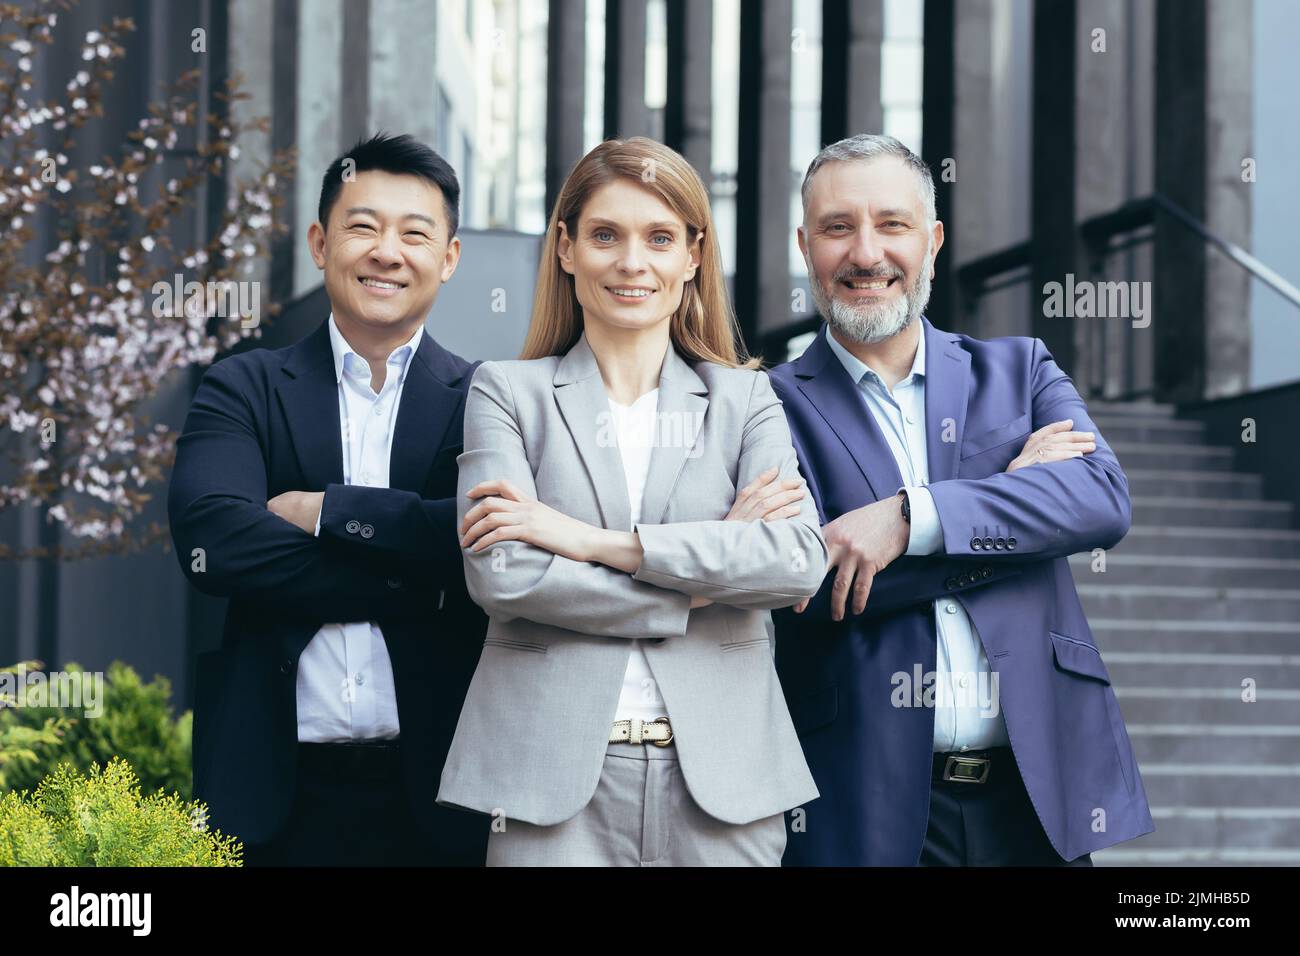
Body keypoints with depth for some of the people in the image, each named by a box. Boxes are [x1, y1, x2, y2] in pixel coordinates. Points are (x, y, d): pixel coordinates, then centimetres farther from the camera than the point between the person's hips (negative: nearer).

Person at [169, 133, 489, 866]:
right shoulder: (244, 390, 5)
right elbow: (213, 540, -12)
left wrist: (329, 511, -13)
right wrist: (417, 581, -15)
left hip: (434, 790, 0)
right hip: (276, 788, 0)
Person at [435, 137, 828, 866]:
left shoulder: (746, 399, 10)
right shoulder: (507, 392, 6)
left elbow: (799, 561, -8)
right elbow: (502, 574, -8)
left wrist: (595, 539, -12)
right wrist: (707, 573, -8)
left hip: (720, 774, 1)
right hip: (553, 774, -1)